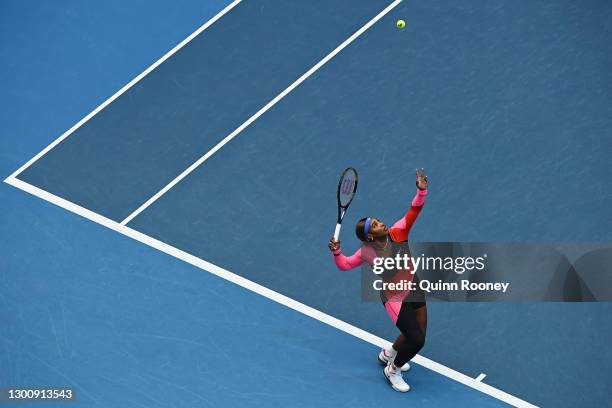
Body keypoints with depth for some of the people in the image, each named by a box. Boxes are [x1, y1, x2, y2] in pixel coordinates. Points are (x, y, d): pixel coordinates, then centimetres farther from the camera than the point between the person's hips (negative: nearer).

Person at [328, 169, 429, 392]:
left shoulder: (397, 233, -10)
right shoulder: (367, 252, -15)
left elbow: (413, 212, -19)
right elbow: (344, 265, -1)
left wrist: (421, 191, -35)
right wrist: (336, 252, -21)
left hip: (416, 292, 5)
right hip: (395, 299, -5)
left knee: (416, 336, 19)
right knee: (416, 340, -13)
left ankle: (388, 354, 50)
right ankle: (393, 371, 15)